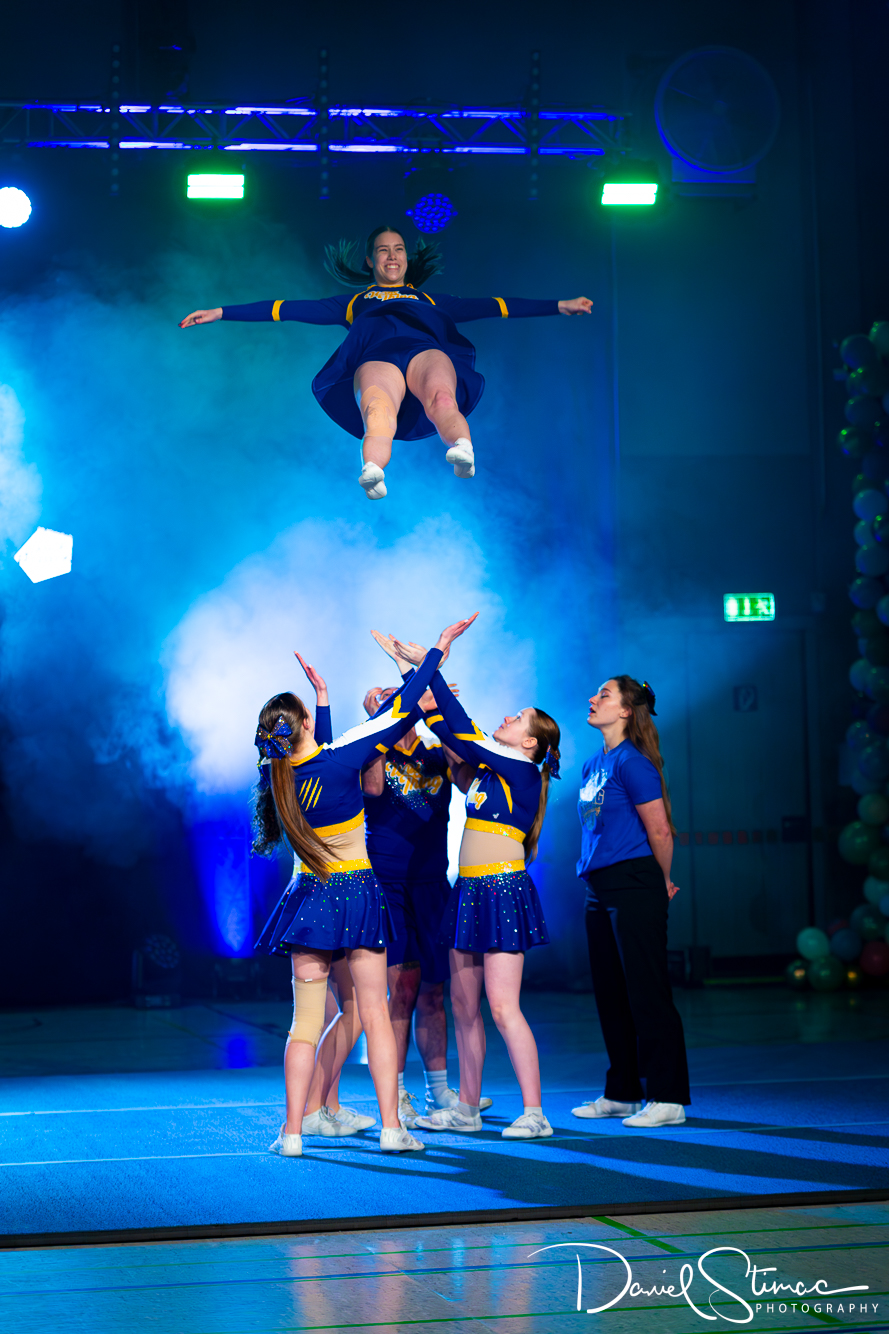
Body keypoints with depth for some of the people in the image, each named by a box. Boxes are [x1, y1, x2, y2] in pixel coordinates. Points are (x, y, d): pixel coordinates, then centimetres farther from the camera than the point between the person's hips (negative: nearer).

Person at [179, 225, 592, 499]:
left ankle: (462, 449, -71)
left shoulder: (431, 300, 41)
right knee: (377, 408, -40)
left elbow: (491, 306, 36)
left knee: (441, 396, -39)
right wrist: (222, 313, 26)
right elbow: (291, 309, 33)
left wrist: (558, 306, 30)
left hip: (428, 350, 1)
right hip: (376, 356, -1)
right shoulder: (355, 302, 38)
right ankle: (373, 472, -71)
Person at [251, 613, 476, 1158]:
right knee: (376, 1015, 3)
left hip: (308, 896, 3)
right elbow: (399, 712, -10)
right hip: (359, 891, -3)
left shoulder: (276, 775, -4)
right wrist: (439, 648, 0)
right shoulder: (340, 759, -16)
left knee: (306, 1021, 5)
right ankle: (392, 1127, 2)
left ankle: (294, 1130, 0)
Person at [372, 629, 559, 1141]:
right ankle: (467, 1108, 19)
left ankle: (534, 1114, -8)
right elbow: (453, 740, 15)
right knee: (464, 1005, 11)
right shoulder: (485, 771, 13)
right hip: (470, 892, 9)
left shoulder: (522, 772, -10)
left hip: (503, 891, -9)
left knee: (503, 1007, -11)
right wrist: (417, 669, 10)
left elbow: (463, 733, -14)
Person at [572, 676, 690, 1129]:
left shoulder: (632, 762, -12)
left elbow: (660, 831, -11)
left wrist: (663, 883, 0)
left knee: (647, 993, -7)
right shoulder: (593, 765, 14)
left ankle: (667, 1099, -3)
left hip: (634, 888, -9)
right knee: (611, 994, 13)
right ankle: (622, 1094, 22)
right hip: (600, 889, 9)